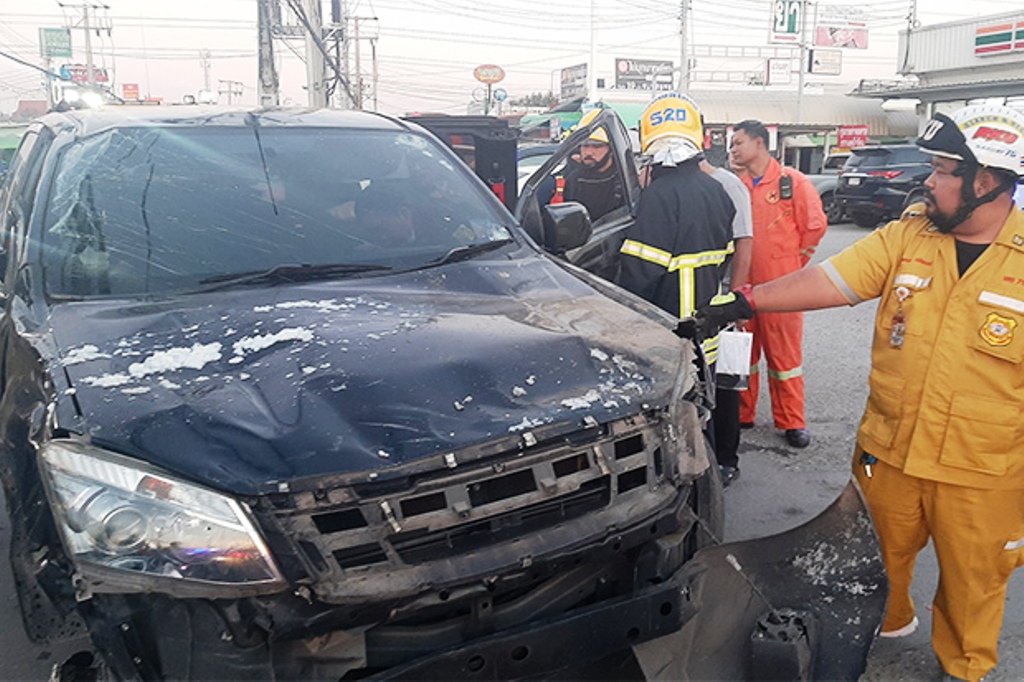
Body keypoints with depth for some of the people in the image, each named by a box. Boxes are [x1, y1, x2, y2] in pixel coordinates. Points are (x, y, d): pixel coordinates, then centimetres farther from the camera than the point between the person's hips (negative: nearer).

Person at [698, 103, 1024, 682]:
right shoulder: (905, 237, -3)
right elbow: (829, 280, -11)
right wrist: (745, 302, -21)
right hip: (890, 453, 3)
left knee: (972, 582, 17)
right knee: (880, 555, 22)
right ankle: (888, 621, 52)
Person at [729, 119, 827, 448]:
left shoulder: (792, 181, -5)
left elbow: (815, 225, -2)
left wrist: (794, 262, 3)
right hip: (742, 285, 4)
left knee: (785, 354, 3)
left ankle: (792, 422, 15)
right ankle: (742, 413, 27)